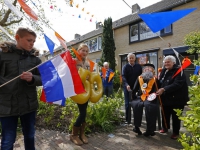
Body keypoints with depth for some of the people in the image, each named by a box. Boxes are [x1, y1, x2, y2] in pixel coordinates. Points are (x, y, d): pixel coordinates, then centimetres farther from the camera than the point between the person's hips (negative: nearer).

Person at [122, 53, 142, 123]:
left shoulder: (139, 66, 6)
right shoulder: (125, 67, -1)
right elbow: (123, 77, -13)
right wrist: (127, 85, -30)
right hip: (128, 87, -2)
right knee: (127, 104, 4)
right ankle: (127, 119, 16)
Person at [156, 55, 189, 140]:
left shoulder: (179, 71, -15)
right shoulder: (164, 71, 6)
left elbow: (177, 84, -28)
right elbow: (160, 82, 11)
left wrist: (164, 89, -35)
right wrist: (159, 90, -9)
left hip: (176, 98, -5)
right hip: (166, 98, 6)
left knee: (175, 116, 8)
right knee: (165, 114, 16)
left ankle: (176, 132, 27)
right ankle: (165, 128, 39)